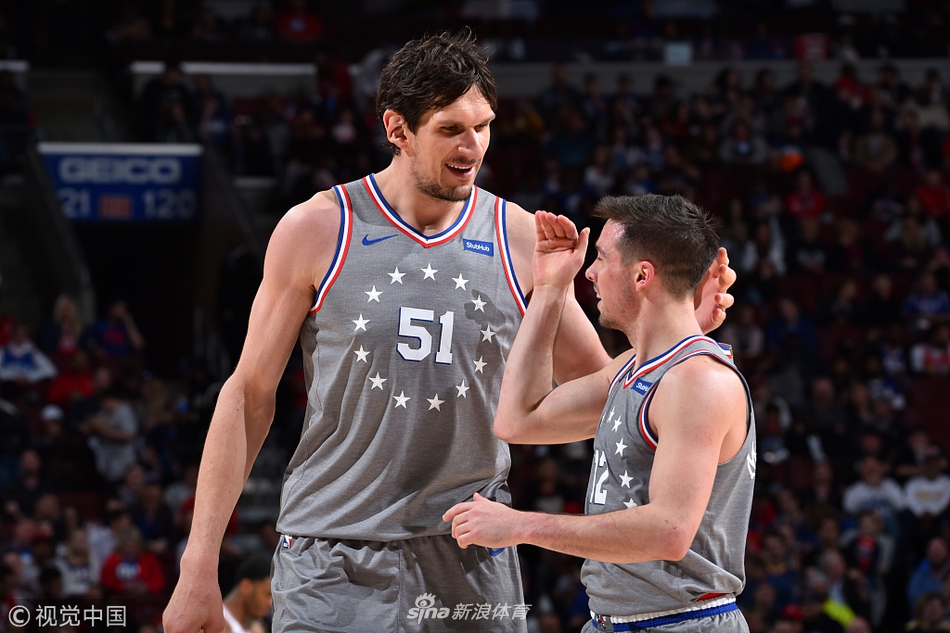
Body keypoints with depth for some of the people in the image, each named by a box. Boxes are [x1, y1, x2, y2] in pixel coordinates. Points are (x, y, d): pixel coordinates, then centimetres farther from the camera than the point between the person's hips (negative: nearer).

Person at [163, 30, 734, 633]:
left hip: (471, 560, 2)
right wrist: (199, 567, -3)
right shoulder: (317, 231, -3)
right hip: (335, 561, -2)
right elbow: (250, 393, 1)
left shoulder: (519, 238, 3)